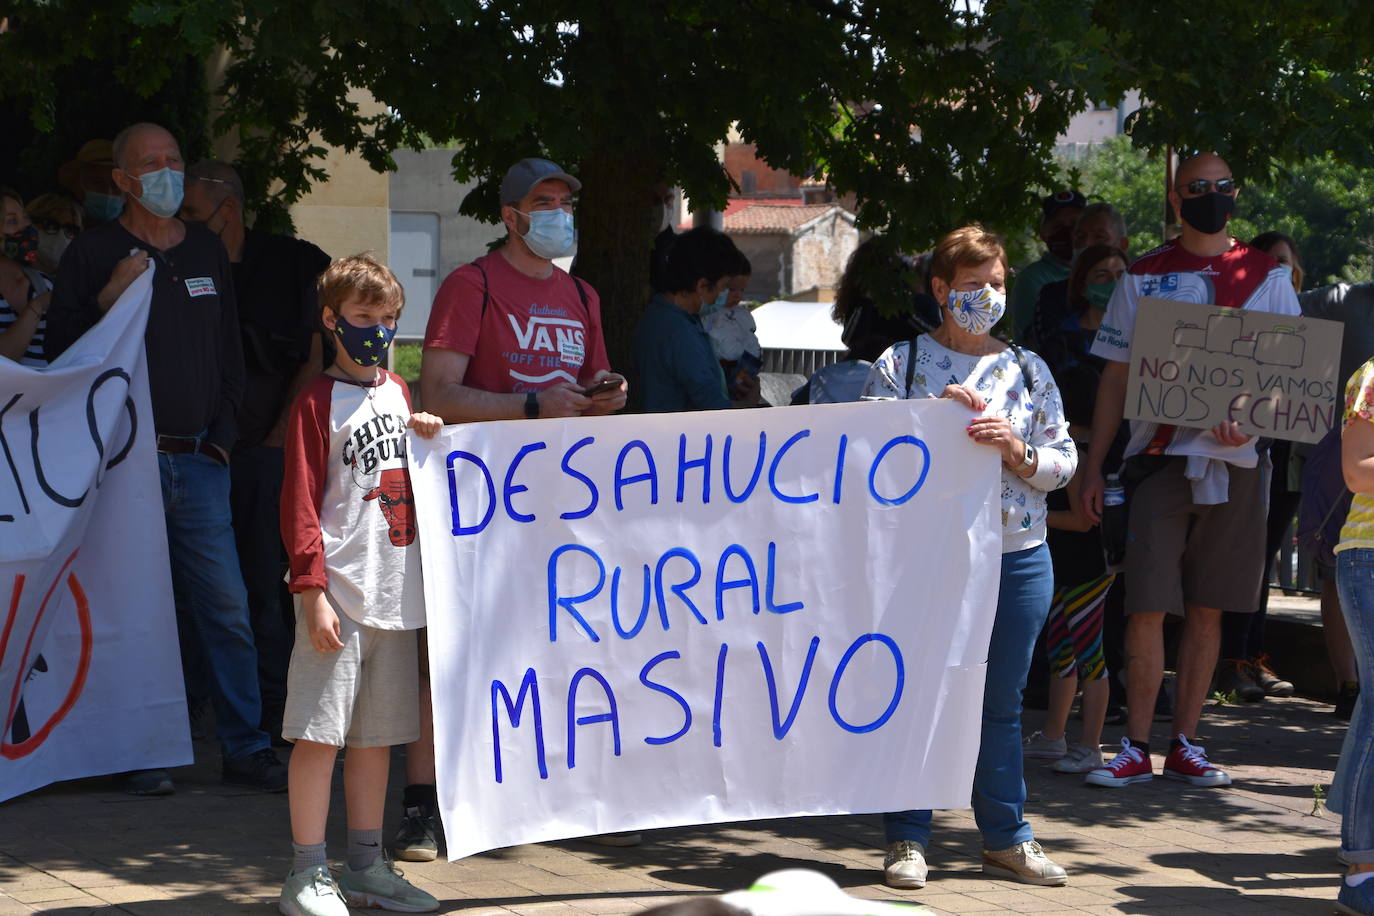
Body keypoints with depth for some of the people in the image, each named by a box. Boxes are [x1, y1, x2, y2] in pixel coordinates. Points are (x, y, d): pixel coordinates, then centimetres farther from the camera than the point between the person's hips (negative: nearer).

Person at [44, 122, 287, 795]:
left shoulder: (207, 251, 16)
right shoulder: (93, 253, 1)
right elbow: (61, 353, -3)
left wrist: (222, 435, 11)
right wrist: (110, 298, -16)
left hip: (198, 463, 4)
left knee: (226, 609, 0)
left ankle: (245, 746, 6)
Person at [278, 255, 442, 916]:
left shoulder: (396, 391, 16)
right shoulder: (320, 400, -4)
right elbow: (300, 504, -9)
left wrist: (426, 437, 7)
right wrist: (313, 592, -16)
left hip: (395, 591, 7)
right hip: (340, 592, -7)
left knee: (377, 734, 12)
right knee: (319, 732, -7)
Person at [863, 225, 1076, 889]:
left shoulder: (1027, 370, 12)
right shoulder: (902, 363, 3)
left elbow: (1063, 461, 9)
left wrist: (1016, 448, -11)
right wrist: (936, 413, -15)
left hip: (1016, 555, 3)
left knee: (1001, 702, 8)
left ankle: (1006, 839, 18)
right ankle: (908, 840, 8)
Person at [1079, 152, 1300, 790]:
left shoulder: (1265, 276, 8)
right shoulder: (1144, 277, 7)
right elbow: (1115, 377, 8)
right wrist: (1093, 467, 2)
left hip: (1235, 462, 1)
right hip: (1160, 456, -1)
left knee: (1207, 610, 5)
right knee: (1147, 609, -7)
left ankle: (1185, 745, 13)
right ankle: (1136, 748, 1)